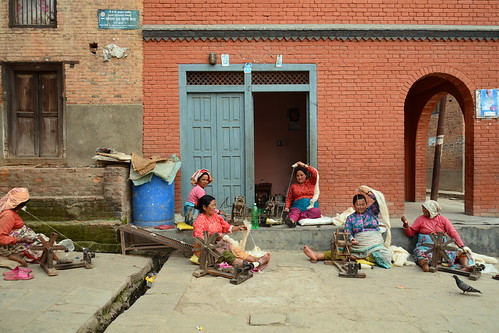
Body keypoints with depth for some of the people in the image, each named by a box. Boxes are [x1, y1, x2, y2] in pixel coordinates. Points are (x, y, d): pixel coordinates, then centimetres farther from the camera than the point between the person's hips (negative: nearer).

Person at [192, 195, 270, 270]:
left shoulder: (216, 216, 10)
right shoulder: (200, 221, -13)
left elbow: (227, 227, 15)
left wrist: (239, 228, 0)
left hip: (218, 243, 7)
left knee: (233, 249, -18)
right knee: (224, 253, -29)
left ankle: (257, 260, -30)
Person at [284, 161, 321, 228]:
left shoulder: (311, 182, 17)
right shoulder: (293, 186, 20)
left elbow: (315, 173, 0)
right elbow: (289, 199, 17)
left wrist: (304, 165, 5)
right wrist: (287, 207, -2)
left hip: (311, 206, 0)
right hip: (298, 207, 0)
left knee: (316, 212, -35)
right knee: (294, 212, -34)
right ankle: (291, 221, -67)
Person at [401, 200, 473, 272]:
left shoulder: (443, 220, 12)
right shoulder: (421, 219, 10)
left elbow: (453, 234, 4)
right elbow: (410, 233, 7)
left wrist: (462, 247, -7)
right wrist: (406, 224, -11)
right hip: (424, 247, -3)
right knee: (422, 254, -37)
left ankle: (465, 266, -42)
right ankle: (424, 265, -64)